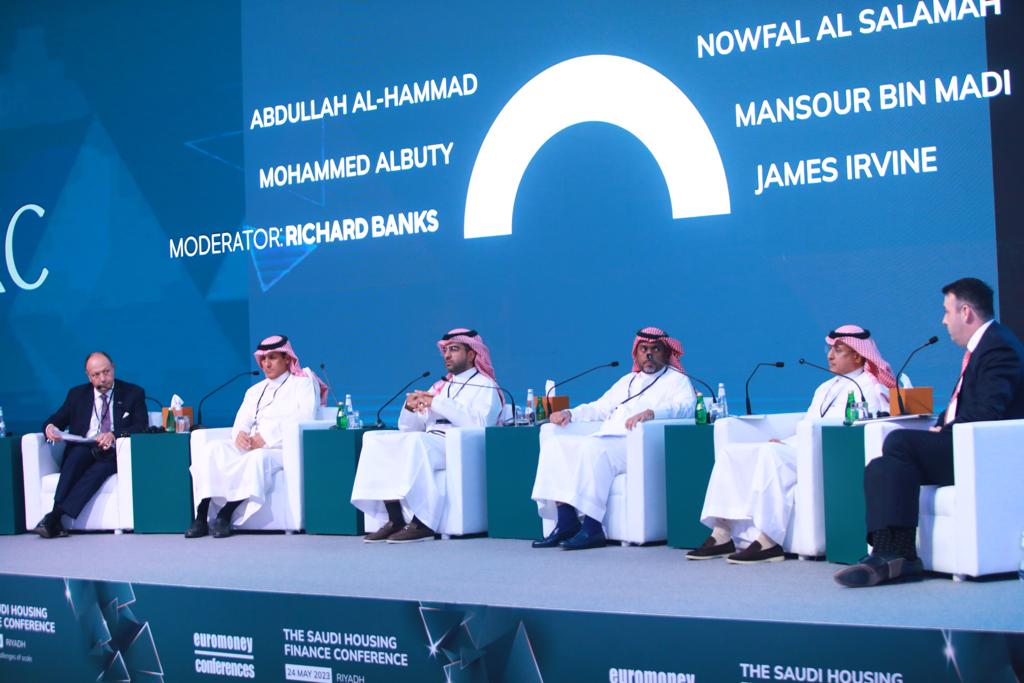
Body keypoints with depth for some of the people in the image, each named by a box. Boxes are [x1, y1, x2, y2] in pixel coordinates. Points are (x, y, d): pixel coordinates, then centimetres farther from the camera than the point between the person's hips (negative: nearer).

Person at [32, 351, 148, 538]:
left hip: (113, 454, -2)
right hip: (83, 449, 2)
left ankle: (55, 516, -43)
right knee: (77, 453, -33)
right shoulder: (77, 394, 19)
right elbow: (56, 420, 16)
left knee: (100, 468, -35)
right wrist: (50, 427, -11)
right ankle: (56, 523, -43)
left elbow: (141, 426, -2)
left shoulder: (133, 393, 11)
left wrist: (114, 435, -21)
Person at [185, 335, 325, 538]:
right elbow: (241, 421, 18)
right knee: (213, 449, -21)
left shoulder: (303, 383, 9)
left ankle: (225, 514, -32)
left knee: (258, 458, -38)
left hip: (282, 448, -6)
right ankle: (201, 517, -27)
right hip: (249, 447, 6)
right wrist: (240, 434, -8)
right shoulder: (255, 390, 29)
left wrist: (266, 436, -16)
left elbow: (304, 419, -7)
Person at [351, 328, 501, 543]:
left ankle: (422, 524, -35)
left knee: (415, 442, -35)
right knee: (375, 439, -15)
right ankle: (394, 520, -23)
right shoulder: (440, 386, 28)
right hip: (428, 444, 7)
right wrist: (410, 408, 2)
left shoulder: (485, 386, 8)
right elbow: (408, 428, 25)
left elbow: (478, 423, -14)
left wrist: (437, 403, -11)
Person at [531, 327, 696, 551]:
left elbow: (686, 406, -9)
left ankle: (591, 529, -35)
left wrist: (651, 412, -27)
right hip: (604, 440, 7)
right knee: (555, 443, -14)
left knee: (593, 448, -35)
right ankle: (566, 522, -21)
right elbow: (599, 408, 38)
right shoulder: (627, 381, 34)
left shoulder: (677, 380, 12)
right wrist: (570, 413, 19)